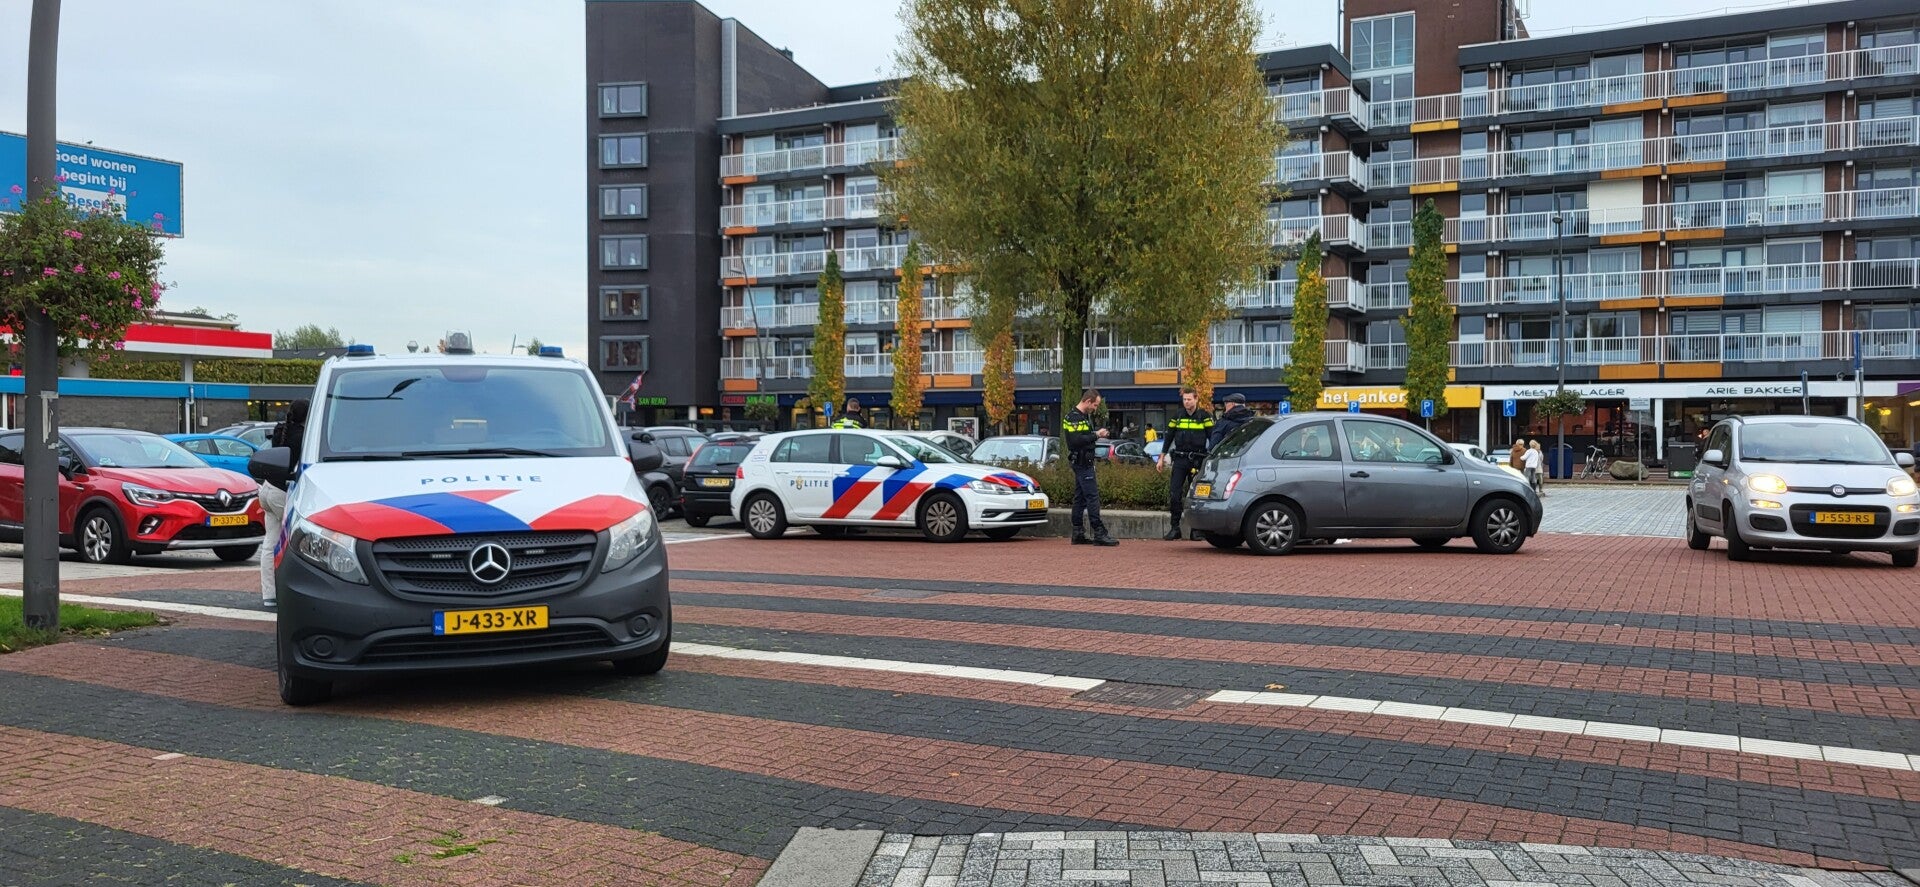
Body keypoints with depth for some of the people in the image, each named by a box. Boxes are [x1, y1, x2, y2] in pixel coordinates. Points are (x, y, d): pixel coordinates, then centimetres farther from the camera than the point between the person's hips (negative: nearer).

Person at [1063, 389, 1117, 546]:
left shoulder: (1085, 416, 17)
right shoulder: (1074, 418, -15)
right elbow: (1076, 441, -25)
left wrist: (1098, 434, 4)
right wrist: (1096, 435, -18)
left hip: (1084, 463, 11)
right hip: (1082, 462, -11)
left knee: (1080, 498, 10)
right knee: (1092, 496, -11)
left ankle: (1078, 534, 13)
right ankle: (1099, 534, -12)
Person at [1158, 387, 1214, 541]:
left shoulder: (1205, 417, 2)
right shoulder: (1177, 417, 9)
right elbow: (1169, 437, 15)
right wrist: (1162, 457, 13)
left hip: (1197, 460, -2)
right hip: (1179, 459, 2)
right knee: (1174, 494, -6)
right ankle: (1175, 527, 0)